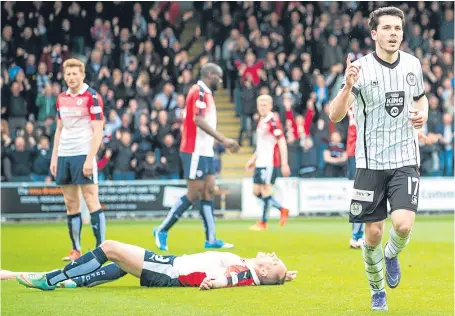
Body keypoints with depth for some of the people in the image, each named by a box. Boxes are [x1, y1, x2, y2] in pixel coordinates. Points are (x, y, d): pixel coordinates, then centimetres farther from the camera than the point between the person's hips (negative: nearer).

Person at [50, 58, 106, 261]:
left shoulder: (92, 97, -7)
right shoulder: (61, 98, 12)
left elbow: (98, 131, -10)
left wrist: (90, 159, -16)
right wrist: (54, 157, 13)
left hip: (83, 154, -6)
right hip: (64, 155, 6)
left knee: (91, 201, -7)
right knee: (71, 203, 8)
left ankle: (101, 248, -4)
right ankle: (76, 250, 13)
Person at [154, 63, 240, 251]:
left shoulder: (205, 93, 16)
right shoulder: (199, 92, -13)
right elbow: (199, 121, -23)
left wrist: (223, 142, 17)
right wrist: (223, 140, -25)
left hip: (205, 151, 10)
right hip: (195, 151, -10)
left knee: (208, 191, 7)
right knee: (194, 194, -8)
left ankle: (211, 239, 8)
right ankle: (162, 230, 0)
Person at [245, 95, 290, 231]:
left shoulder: (273, 122, -13)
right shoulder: (261, 121, 13)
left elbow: (282, 143, -16)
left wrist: (284, 164, -19)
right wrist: (253, 159, 25)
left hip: (270, 163, -9)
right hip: (260, 162, 9)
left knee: (265, 190, -4)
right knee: (256, 191, 9)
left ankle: (263, 222, 5)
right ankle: (282, 210, 19)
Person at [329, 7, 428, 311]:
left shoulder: (413, 64, 2)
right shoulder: (361, 68, -11)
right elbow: (336, 115, -18)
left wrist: (423, 113, -1)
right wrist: (347, 86, -37)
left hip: (405, 160, 2)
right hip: (371, 162, -2)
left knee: (403, 224, -17)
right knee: (373, 234, 2)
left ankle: (392, 255, 19)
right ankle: (378, 292, 26)